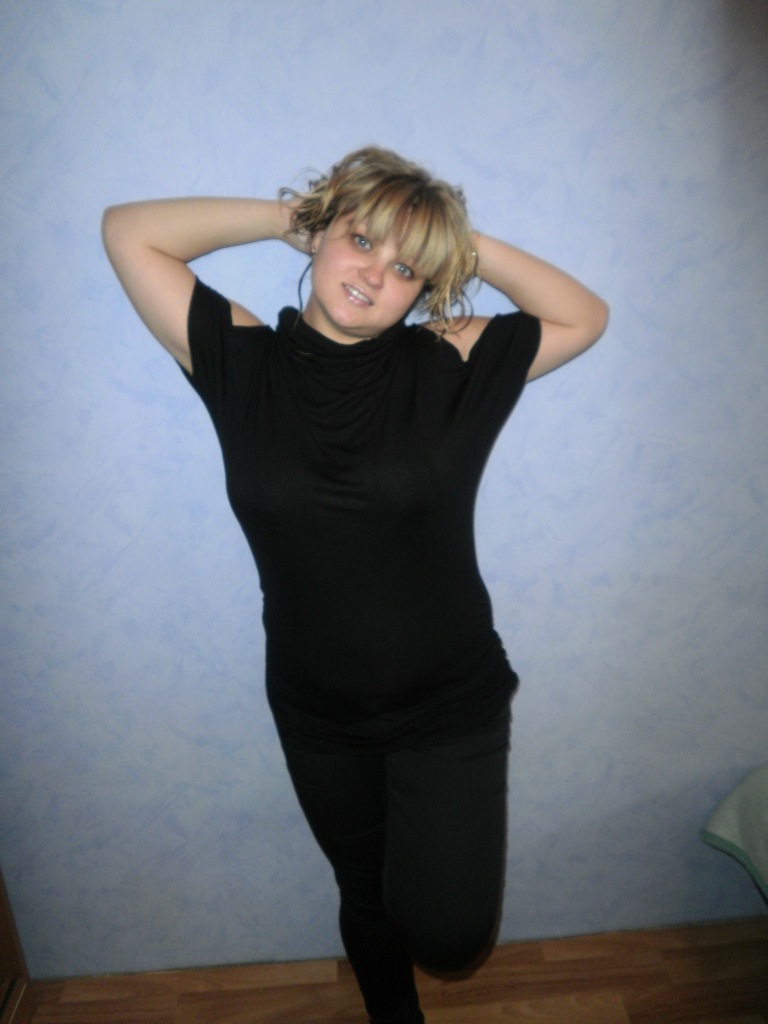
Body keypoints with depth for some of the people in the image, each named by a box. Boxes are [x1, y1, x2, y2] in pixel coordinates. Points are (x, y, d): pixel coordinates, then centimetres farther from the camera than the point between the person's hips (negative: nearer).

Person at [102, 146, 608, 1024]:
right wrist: (287, 215, -6)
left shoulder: (446, 365, -9)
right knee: (366, 898, 23)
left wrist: (466, 245, -10)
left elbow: (585, 316, -3)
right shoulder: (243, 363, -6)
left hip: (450, 704, -1)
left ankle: (442, 845, 31)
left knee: (448, 934, -3)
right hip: (317, 717, 2)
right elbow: (128, 229, -4)